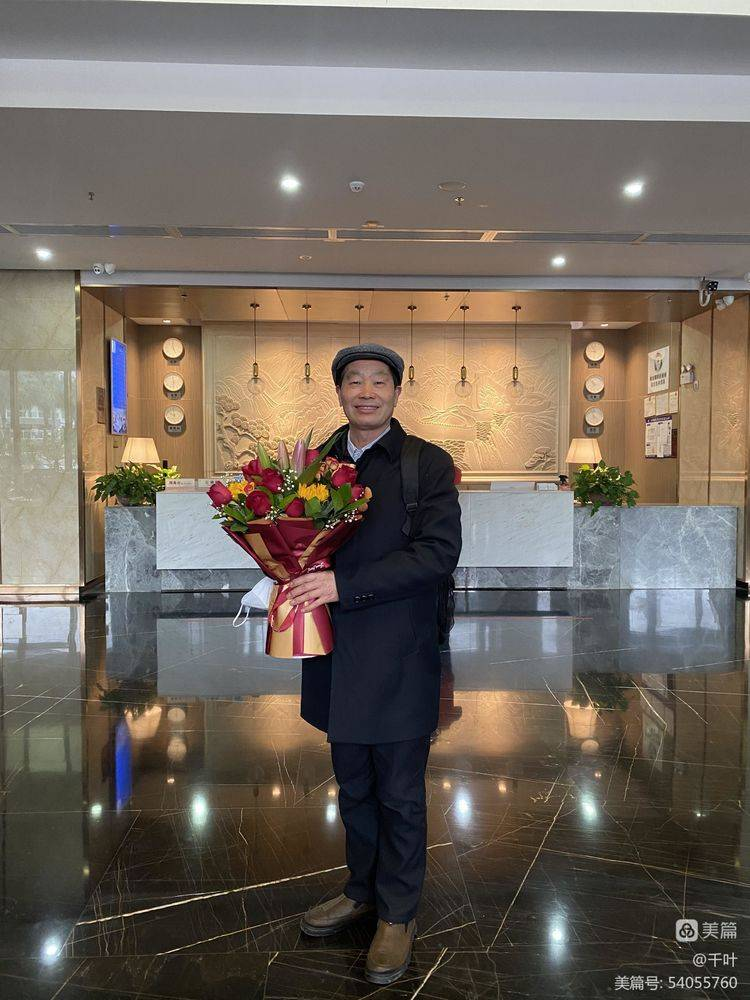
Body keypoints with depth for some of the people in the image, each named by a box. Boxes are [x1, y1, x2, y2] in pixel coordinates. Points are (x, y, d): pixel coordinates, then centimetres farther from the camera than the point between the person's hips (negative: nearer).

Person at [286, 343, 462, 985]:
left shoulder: (429, 464, -8)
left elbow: (439, 551, -18)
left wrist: (344, 585, -23)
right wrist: (302, 579, -7)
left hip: (398, 660, -5)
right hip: (338, 657, 5)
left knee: (400, 795, 10)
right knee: (353, 787, 21)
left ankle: (399, 914, 30)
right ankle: (364, 890, 42)